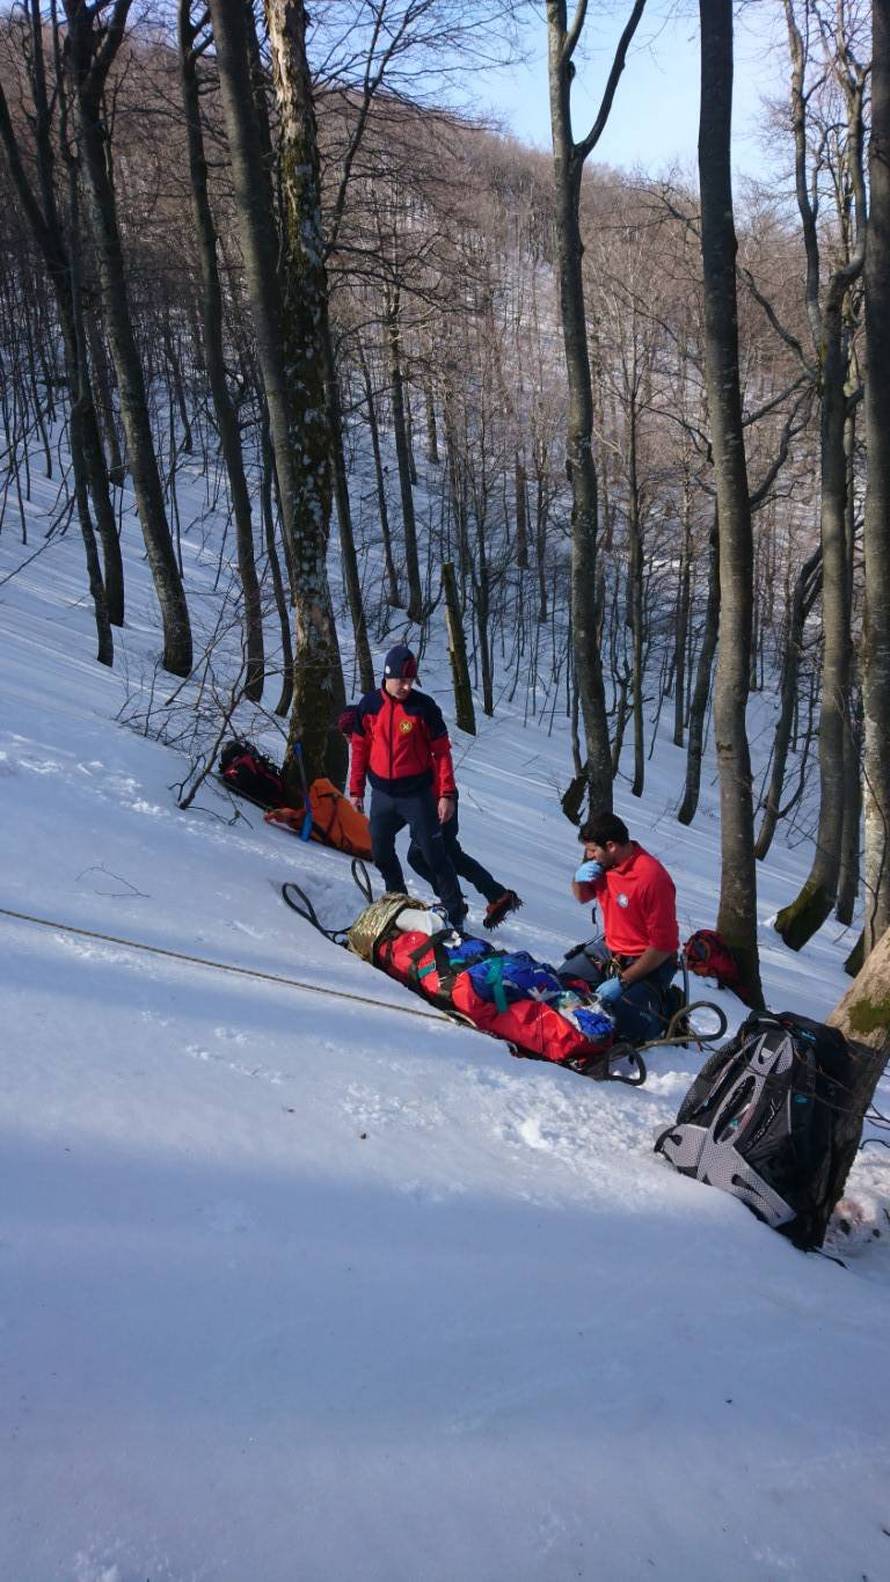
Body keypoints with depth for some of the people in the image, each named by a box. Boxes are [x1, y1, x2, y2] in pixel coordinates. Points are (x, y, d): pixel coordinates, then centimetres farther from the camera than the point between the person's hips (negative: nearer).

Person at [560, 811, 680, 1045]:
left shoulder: (652, 878, -27)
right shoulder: (602, 863, -4)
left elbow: (663, 946, -24)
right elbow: (583, 896, 18)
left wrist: (622, 981, -22)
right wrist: (579, 878, -7)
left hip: (650, 962, -7)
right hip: (609, 949, 7)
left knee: (622, 1024, -24)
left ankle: (665, 1006, 5)